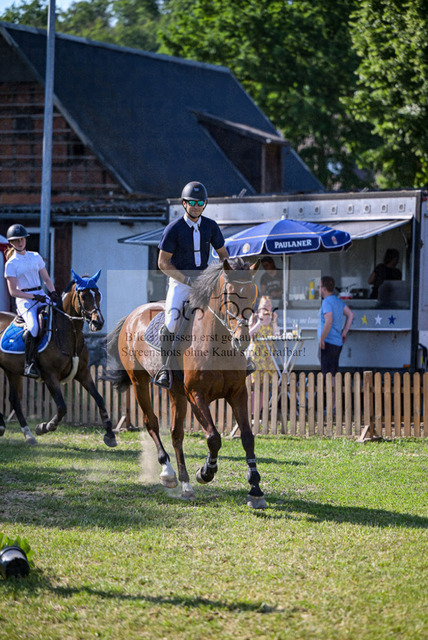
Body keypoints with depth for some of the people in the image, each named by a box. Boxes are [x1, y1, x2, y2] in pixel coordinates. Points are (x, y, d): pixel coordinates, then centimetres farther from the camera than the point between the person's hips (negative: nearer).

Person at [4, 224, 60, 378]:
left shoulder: (35, 257, 13)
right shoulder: (11, 264, -1)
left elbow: (46, 279, 17)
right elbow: (13, 291, -6)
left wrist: (53, 293, -3)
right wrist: (34, 297, -15)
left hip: (41, 296, 5)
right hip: (24, 300, -5)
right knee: (33, 326, -32)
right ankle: (29, 364, -25)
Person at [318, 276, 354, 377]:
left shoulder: (327, 302, -13)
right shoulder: (338, 301, 14)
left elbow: (329, 322, -24)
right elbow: (350, 315, 17)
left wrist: (322, 340, -18)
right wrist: (344, 333, 16)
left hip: (329, 343, -9)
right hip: (338, 343, 9)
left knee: (327, 373, -9)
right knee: (334, 372, 14)